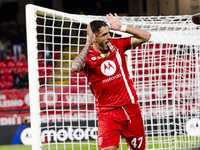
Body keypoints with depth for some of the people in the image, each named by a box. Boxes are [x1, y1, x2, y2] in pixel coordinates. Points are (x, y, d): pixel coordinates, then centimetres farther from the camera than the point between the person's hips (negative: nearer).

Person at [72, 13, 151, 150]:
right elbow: (75, 68, -32)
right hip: (106, 112, -3)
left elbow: (146, 36, 4)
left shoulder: (116, 45, 2)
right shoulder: (87, 55, -9)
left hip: (130, 107, 4)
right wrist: (88, 44, -29)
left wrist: (122, 28, -7)